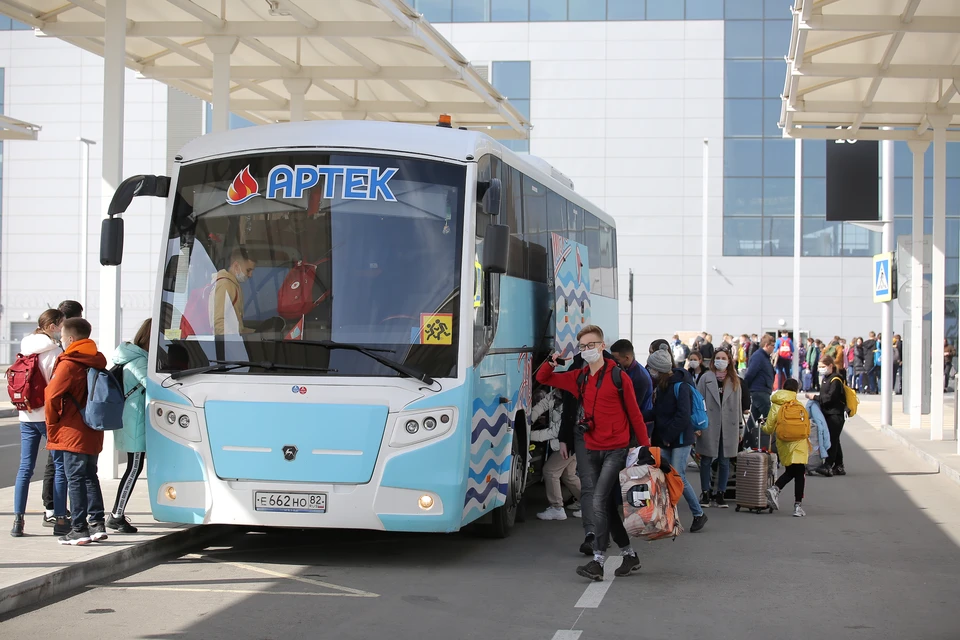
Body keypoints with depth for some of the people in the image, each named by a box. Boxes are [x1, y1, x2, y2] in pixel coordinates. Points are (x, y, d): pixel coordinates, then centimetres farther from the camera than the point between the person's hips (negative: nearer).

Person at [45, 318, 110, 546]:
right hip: (93, 432, 7)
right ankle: (97, 523, 14)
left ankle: (79, 529, -3)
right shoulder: (97, 362, 9)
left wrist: (52, 425, -3)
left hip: (73, 432, -7)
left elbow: (52, 396, -16)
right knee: (90, 477, 15)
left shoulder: (68, 364, -14)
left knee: (75, 479, -4)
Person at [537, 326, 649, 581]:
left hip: (616, 450, -6)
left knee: (599, 502, -15)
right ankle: (630, 555, 23)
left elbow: (635, 415, -3)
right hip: (591, 451, 6)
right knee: (608, 506, 11)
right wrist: (551, 363, -4)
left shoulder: (619, 378, -7)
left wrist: (645, 447, -4)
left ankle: (598, 560, -14)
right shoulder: (578, 378, 8)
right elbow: (542, 378, 18)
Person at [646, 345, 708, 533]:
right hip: (664, 440, 8)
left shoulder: (681, 386, -14)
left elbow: (683, 416, -19)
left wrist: (668, 436, -16)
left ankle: (699, 514, 7)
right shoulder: (661, 385, 11)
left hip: (680, 439, -8)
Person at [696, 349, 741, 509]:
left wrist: (739, 427, 9)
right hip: (709, 426, -2)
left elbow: (738, 404, 11)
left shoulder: (735, 380, 9)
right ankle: (705, 493, 11)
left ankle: (720, 494, 13)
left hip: (728, 427, 2)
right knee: (706, 460, 3)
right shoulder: (706, 378, 1)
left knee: (724, 461, 5)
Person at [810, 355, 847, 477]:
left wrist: (815, 397, -15)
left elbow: (830, 397, -19)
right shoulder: (826, 378, 17)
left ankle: (827, 466, -16)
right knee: (833, 440, 11)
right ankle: (838, 466, 15)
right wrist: (816, 398, 4)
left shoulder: (836, 379, -12)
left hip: (836, 414, -9)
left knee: (832, 440, -11)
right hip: (828, 413, 9)